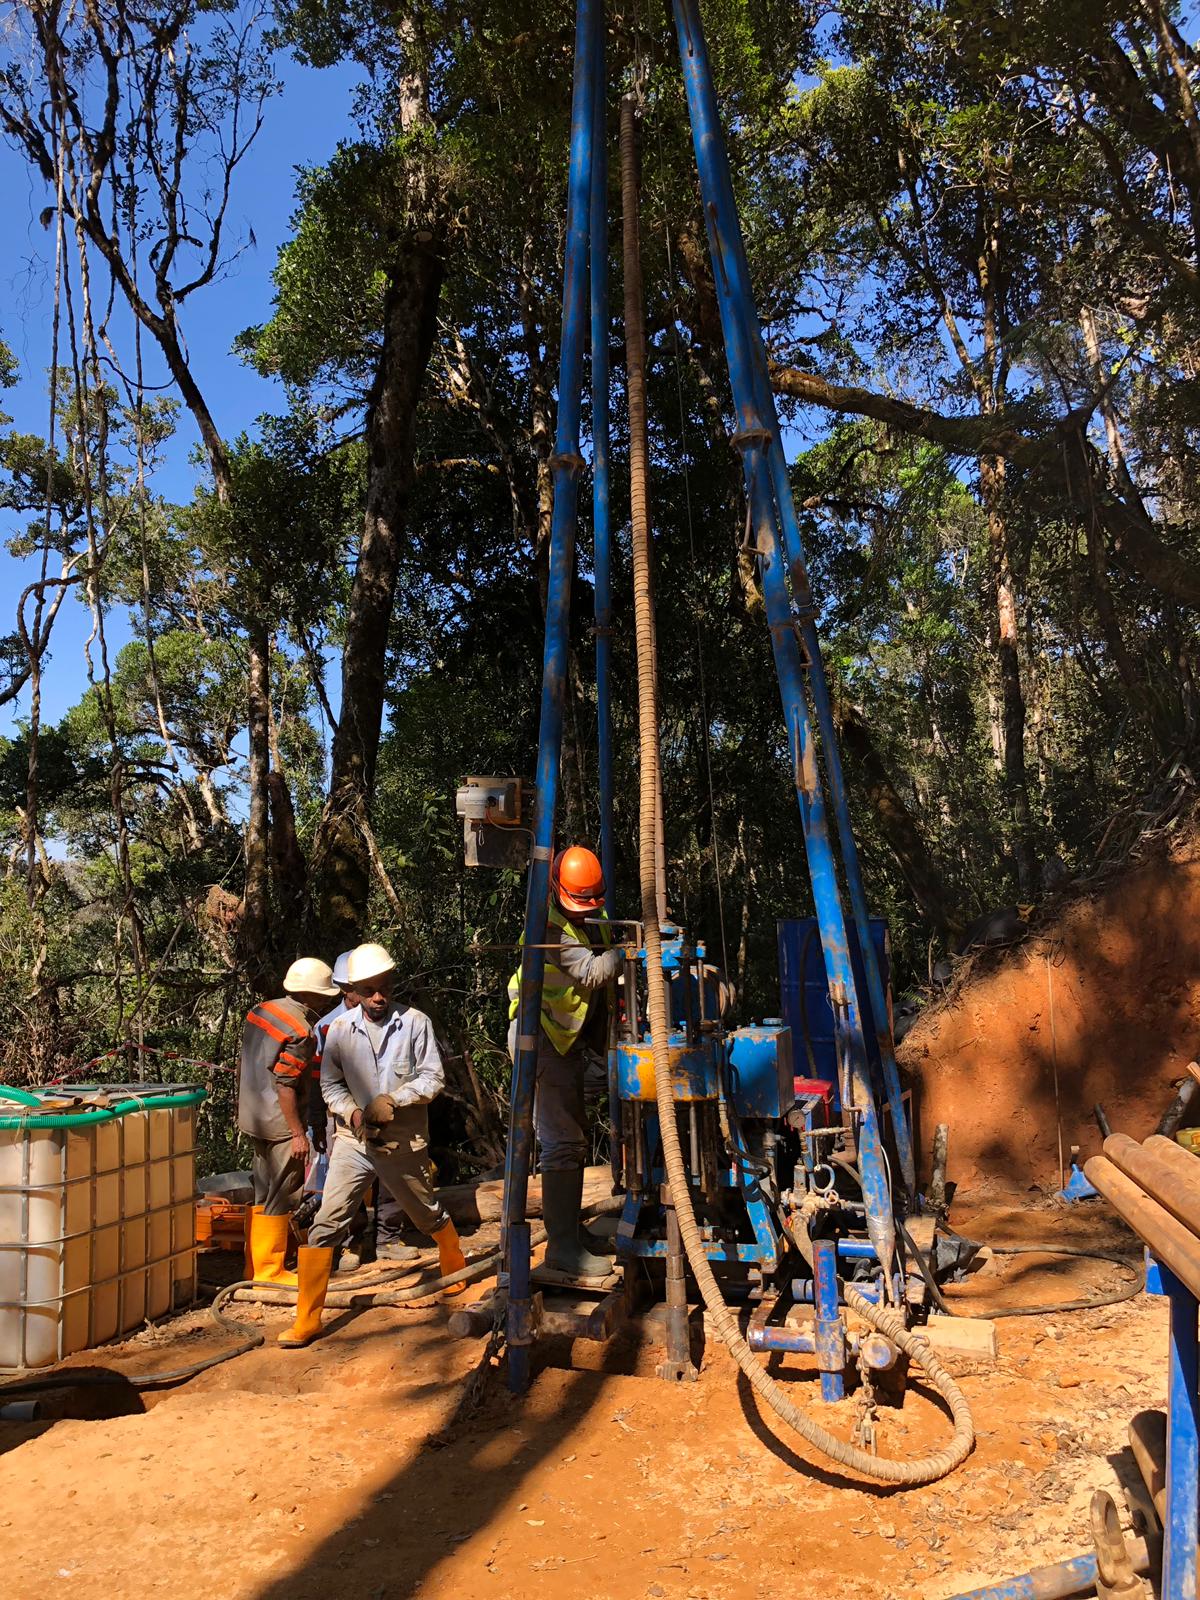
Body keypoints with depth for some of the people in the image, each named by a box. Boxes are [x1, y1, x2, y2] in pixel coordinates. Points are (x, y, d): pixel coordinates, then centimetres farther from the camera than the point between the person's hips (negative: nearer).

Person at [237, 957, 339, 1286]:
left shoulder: (260, 1011, 5)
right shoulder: (300, 1031, -21)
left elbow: (242, 1063, 13)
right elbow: (285, 1086, -23)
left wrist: (244, 1105, 24)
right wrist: (298, 1133, -17)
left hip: (252, 1119, 9)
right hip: (278, 1124, -9)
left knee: (262, 1194, 19)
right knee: (279, 1199, 2)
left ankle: (254, 1266, 30)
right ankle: (269, 1271, 11)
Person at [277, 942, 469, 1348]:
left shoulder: (415, 1023, -9)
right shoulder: (341, 1029, -5)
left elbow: (432, 1078, -8)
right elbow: (330, 1083, 3)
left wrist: (392, 1100, -21)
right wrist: (352, 1112, -15)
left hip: (404, 1143, -1)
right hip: (353, 1141, 1)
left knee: (429, 1216, 19)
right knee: (325, 1226, -7)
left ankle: (455, 1269, 48)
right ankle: (306, 1320, 4)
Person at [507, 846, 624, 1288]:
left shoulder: (596, 919, 8)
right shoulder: (551, 926, -20)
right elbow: (593, 972, -28)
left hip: (568, 1040, 10)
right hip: (540, 1037, -9)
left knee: (574, 1139, 15)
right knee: (562, 1142, -13)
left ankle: (567, 1240, 27)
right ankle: (562, 1253, -10)